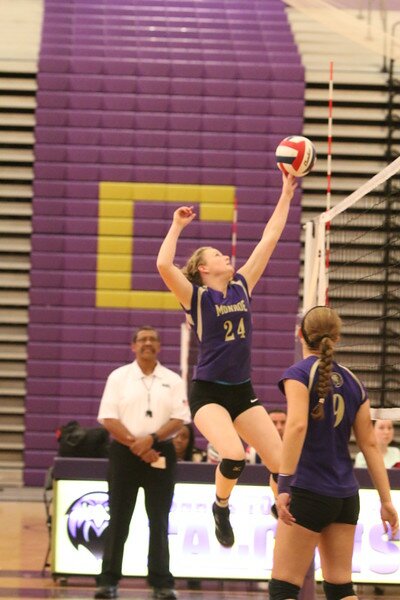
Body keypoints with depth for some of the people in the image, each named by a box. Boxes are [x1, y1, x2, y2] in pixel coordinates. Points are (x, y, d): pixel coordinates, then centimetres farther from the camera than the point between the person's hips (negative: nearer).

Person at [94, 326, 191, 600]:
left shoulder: (173, 381, 6)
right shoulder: (118, 377, 4)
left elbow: (179, 419, -2)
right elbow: (109, 418, -4)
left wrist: (152, 438, -17)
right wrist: (134, 444, -14)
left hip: (161, 454, 1)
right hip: (124, 453, -1)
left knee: (159, 521, 2)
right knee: (118, 519, 1)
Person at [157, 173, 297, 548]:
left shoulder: (241, 286, 10)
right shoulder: (196, 296, -4)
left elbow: (268, 240, 11)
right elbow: (164, 265, -22)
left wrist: (286, 195, 10)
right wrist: (177, 226, -12)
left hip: (242, 392, 5)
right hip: (208, 392, -5)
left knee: (281, 462, -3)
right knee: (233, 455, -27)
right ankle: (221, 507, 2)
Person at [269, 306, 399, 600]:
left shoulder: (298, 373, -6)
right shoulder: (353, 382, 11)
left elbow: (297, 426, -21)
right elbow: (370, 443, 10)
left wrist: (284, 485, -25)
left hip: (308, 492, -6)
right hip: (346, 496, 6)